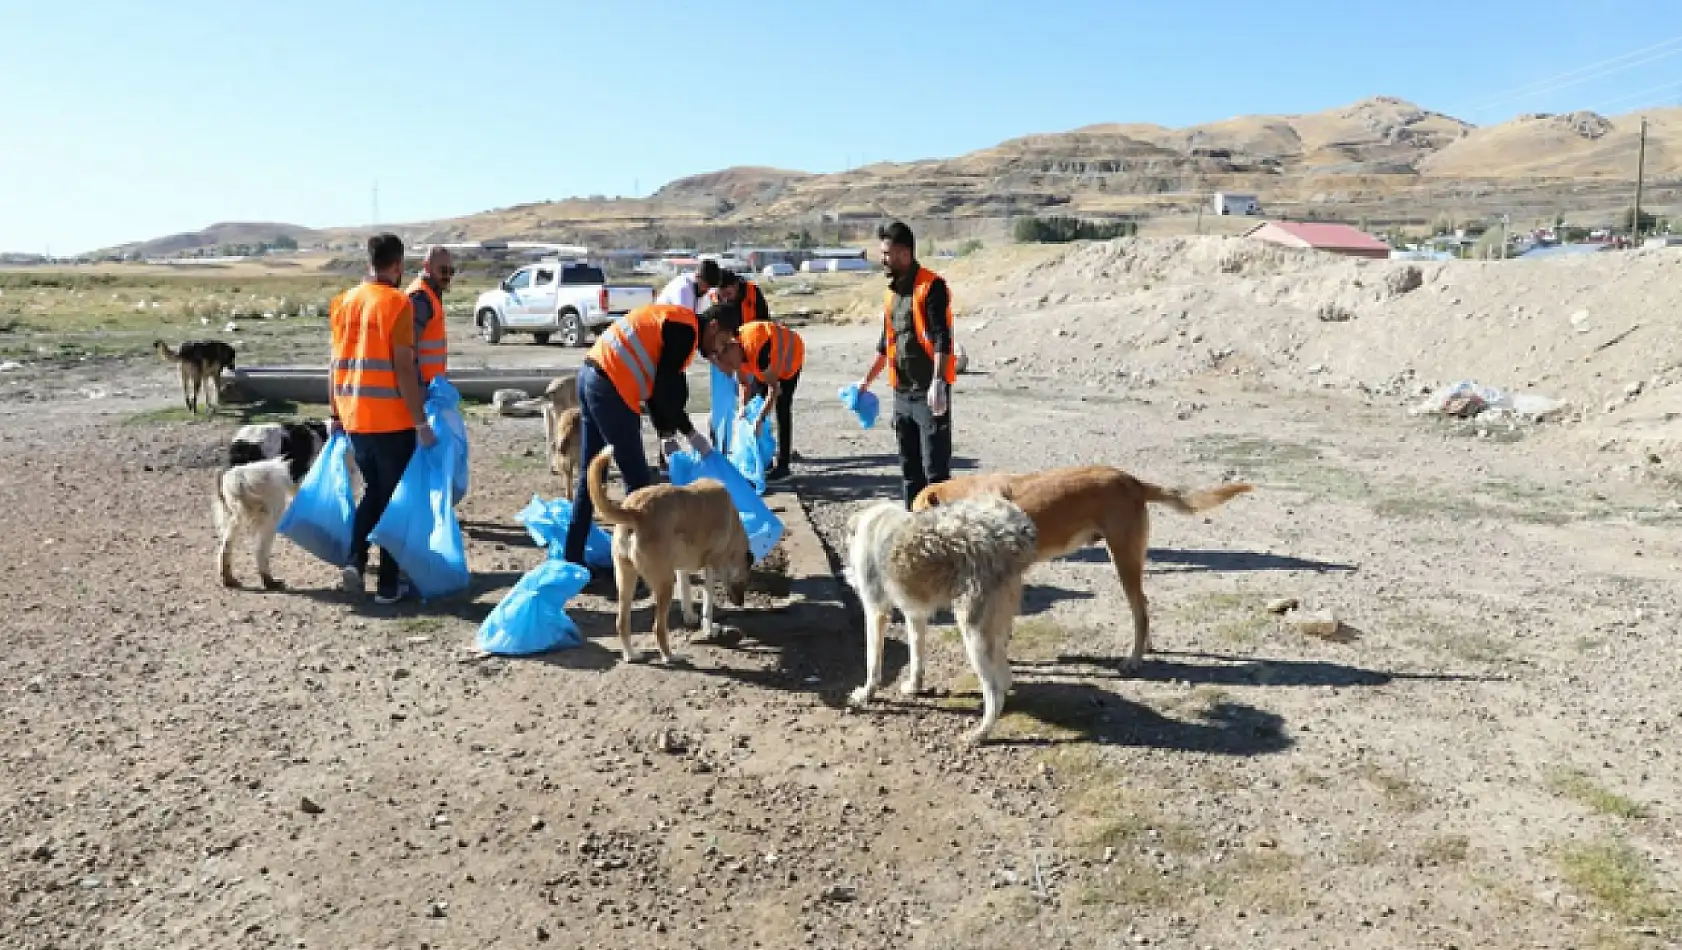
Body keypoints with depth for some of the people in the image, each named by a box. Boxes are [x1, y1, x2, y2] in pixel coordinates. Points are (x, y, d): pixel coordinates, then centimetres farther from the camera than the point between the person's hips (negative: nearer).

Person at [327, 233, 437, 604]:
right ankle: (389, 584, 9)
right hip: (392, 420, -6)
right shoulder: (397, 302, -11)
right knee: (394, 498, 5)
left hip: (354, 418, 6)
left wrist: (335, 413, 20)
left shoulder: (345, 301, 8)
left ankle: (355, 561, 10)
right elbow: (403, 368, -16)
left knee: (372, 492, 22)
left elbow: (337, 363, 12)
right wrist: (421, 422, -13)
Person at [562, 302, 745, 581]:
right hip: (611, 388, -10)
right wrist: (690, 433, -3)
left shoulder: (674, 322, 21)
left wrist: (665, 433, 18)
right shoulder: (686, 329, -8)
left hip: (590, 375, 10)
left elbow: (656, 383, 22)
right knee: (638, 480, 1)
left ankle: (573, 557, 19)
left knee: (589, 475, 14)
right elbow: (665, 390, -13)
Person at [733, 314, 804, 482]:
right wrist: (744, 406, -15)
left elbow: (773, 388, -34)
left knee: (782, 409, -14)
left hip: (790, 355, -8)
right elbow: (745, 383, -6)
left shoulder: (761, 354, -43)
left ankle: (782, 465, -13)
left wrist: (760, 418, -34)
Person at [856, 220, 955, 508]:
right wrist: (867, 380, 27)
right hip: (902, 392, 8)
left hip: (929, 391, -8)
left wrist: (938, 382, -26)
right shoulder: (891, 292, 14)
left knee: (935, 468, -6)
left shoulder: (931, 286, -10)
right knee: (909, 466, 13)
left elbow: (942, 338, -18)